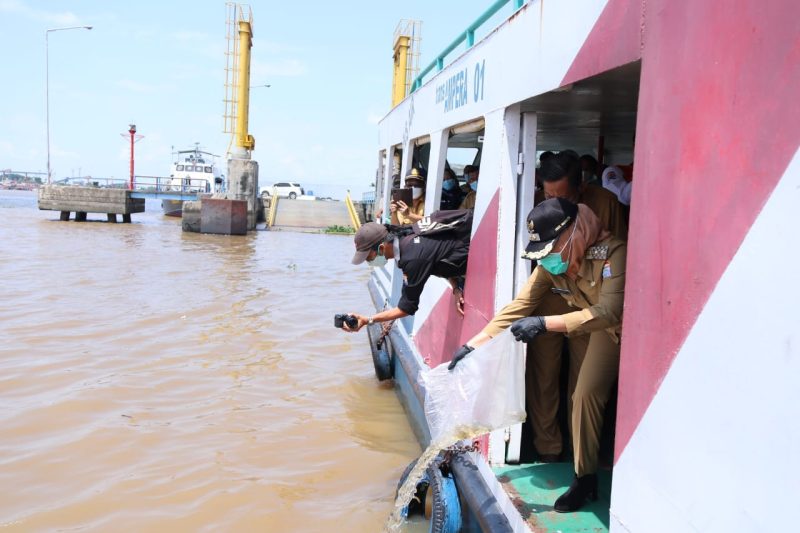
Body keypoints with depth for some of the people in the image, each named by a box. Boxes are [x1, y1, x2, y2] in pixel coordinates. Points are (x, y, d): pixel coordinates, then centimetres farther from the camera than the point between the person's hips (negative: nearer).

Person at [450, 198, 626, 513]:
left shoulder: (612, 254, -34)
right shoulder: (552, 263, -12)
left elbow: (609, 312, -44)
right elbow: (519, 306, -11)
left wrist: (544, 324, -50)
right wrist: (474, 343, -17)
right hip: (602, 333, 5)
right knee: (585, 394, -4)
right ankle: (585, 478, 7)